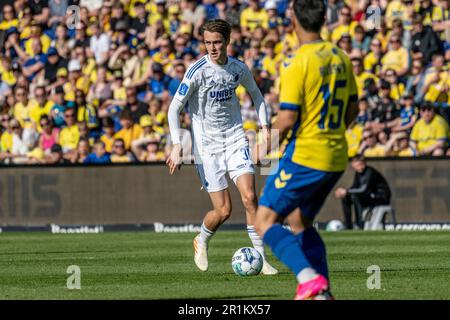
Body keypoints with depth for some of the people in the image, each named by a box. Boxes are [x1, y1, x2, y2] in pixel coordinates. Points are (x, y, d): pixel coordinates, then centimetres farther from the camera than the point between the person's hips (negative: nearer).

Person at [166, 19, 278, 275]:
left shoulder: (239, 69, 0)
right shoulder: (198, 71, -13)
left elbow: (255, 94, 20)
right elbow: (174, 108, -9)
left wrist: (265, 125, 9)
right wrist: (177, 146, -18)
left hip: (235, 139, 3)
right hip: (207, 145, -3)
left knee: (249, 197, -13)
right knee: (223, 210, -6)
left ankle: (260, 259, -6)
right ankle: (202, 242, 26)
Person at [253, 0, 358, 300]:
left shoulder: (297, 63, -15)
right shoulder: (341, 58, 8)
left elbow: (287, 119, -17)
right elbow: (352, 109, 16)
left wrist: (267, 147, -1)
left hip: (304, 156, -8)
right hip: (336, 158, 8)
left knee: (265, 221, -3)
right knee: (301, 222, 21)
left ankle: (310, 279, -21)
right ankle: (322, 291, 10)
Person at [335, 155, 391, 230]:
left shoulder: (370, 172, -22)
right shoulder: (358, 173, 4)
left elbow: (364, 190, -30)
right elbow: (355, 187, 9)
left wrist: (346, 192, -25)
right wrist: (344, 192, -11)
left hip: (382, 198, -9)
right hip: (371, 196, 9)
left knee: (355, 196, -28)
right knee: (346, 198, 3)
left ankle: (360, 225, -24)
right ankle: (348, 226, 4)